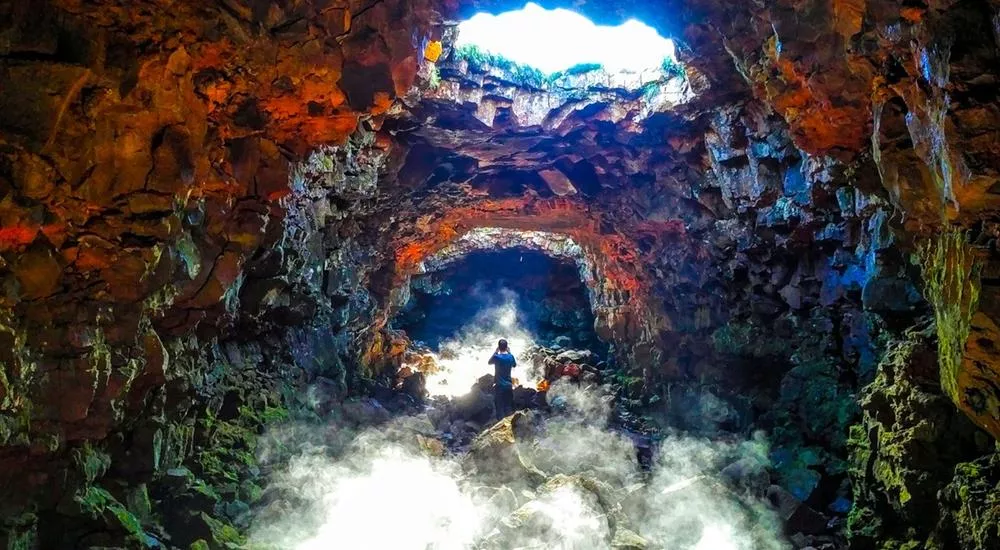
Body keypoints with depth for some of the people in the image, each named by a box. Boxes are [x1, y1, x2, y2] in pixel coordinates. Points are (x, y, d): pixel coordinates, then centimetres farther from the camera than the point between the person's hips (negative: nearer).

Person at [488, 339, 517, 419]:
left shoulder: (496, 357, -16)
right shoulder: (510, 356, -7)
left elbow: (489, 362, 6)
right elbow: (514, 365, 14)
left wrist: (495, 352, 6)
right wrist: (509, 352, 12)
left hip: (498, 385, -3)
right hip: (508, 385, 3)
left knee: (499, 406, 6)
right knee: (509, 406, 14)